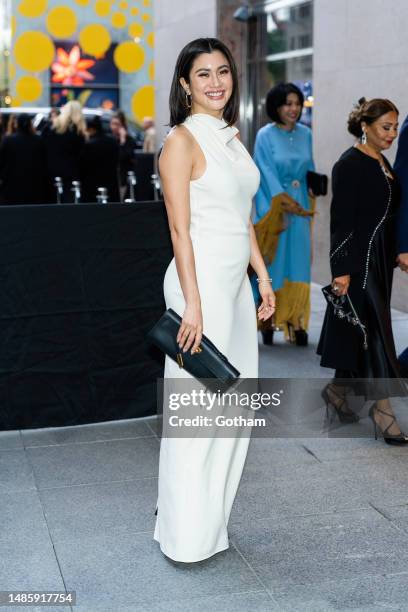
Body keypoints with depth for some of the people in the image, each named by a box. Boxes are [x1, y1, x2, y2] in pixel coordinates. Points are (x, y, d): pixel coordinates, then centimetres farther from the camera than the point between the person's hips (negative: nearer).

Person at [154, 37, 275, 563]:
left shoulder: (232, 138, 15)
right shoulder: (182, 141, -9)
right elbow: (180, 229, -15)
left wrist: (263, 276, 14)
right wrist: (193, 304, -19)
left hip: (236, 282, 9)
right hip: (201, 281, -8)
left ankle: (212, 517, 27)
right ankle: (187, 534, 11)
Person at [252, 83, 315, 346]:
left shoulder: (305, 134, 8)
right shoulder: (265, 135, -5)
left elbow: (310, 169, 15)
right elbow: (267, 173, -10)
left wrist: (308, 203, 6)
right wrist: (286, 202, -16)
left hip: (301, 206, 4)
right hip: (274, 207, -4)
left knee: (298, 263, 1)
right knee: (272, 264, -2)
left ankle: (295, 322, 5)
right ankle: (266, 319, 7)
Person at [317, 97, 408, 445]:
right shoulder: (350, 164, -13)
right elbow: (341, 220, -17)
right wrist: (342, 269, -21)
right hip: (359, 257, -9)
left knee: (356, 327, 15)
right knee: (373, 328, -7)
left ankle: (337, 390, 28)